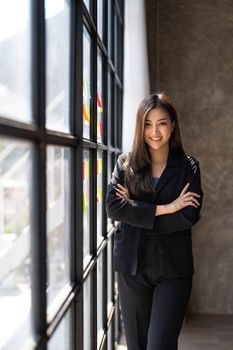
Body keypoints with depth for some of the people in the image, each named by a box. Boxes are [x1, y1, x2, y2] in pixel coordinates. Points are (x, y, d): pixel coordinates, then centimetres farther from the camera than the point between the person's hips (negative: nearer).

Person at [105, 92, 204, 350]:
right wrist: (165, 208, -13)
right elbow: (112, 207, -9)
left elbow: (189, 216, -10)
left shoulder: (188, 167, 2)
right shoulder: (126, 163, 5)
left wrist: (136, 211, -10)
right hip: (132, 266, 2)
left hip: (173, 269, -2)